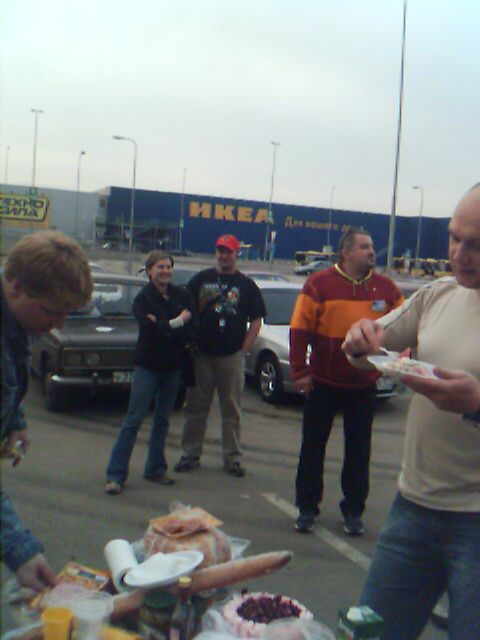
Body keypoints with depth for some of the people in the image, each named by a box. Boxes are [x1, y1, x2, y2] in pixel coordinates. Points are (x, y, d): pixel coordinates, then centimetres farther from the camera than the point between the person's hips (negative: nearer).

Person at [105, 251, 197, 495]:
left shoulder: (182, 295, 4)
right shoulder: (143, 298, -6)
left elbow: (193, 327, -9)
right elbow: (150, 329, -20)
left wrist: (163, 326, -16)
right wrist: (177, 323, -12)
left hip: (173, 366, 4)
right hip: (147, 365, -4)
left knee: (162, 419, 13)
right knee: (134, 419, -6)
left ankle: (155, 468, 25)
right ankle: (115, 474, -2)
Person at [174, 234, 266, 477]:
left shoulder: (246, 285, 7)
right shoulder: (200, 279, 7)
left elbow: (257, 320, 7)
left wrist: (244, 349, -1)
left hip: (232, 356, 0)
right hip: (201, 354, 1)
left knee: (232, 409, 5)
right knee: (196, 407, 6)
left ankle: (232, 458, 13)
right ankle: (190, 454, 16)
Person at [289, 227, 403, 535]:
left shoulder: (386, 287, 1)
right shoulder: (319, 284, -8)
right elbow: (300, 330, -8)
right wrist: (300, 371, -11)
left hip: (364, 385, 2)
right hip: (323, 382, -2)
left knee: (359, 451, 11)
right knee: (313, 446, 8)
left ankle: (353, 511, 24)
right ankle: (307, 507, 22)